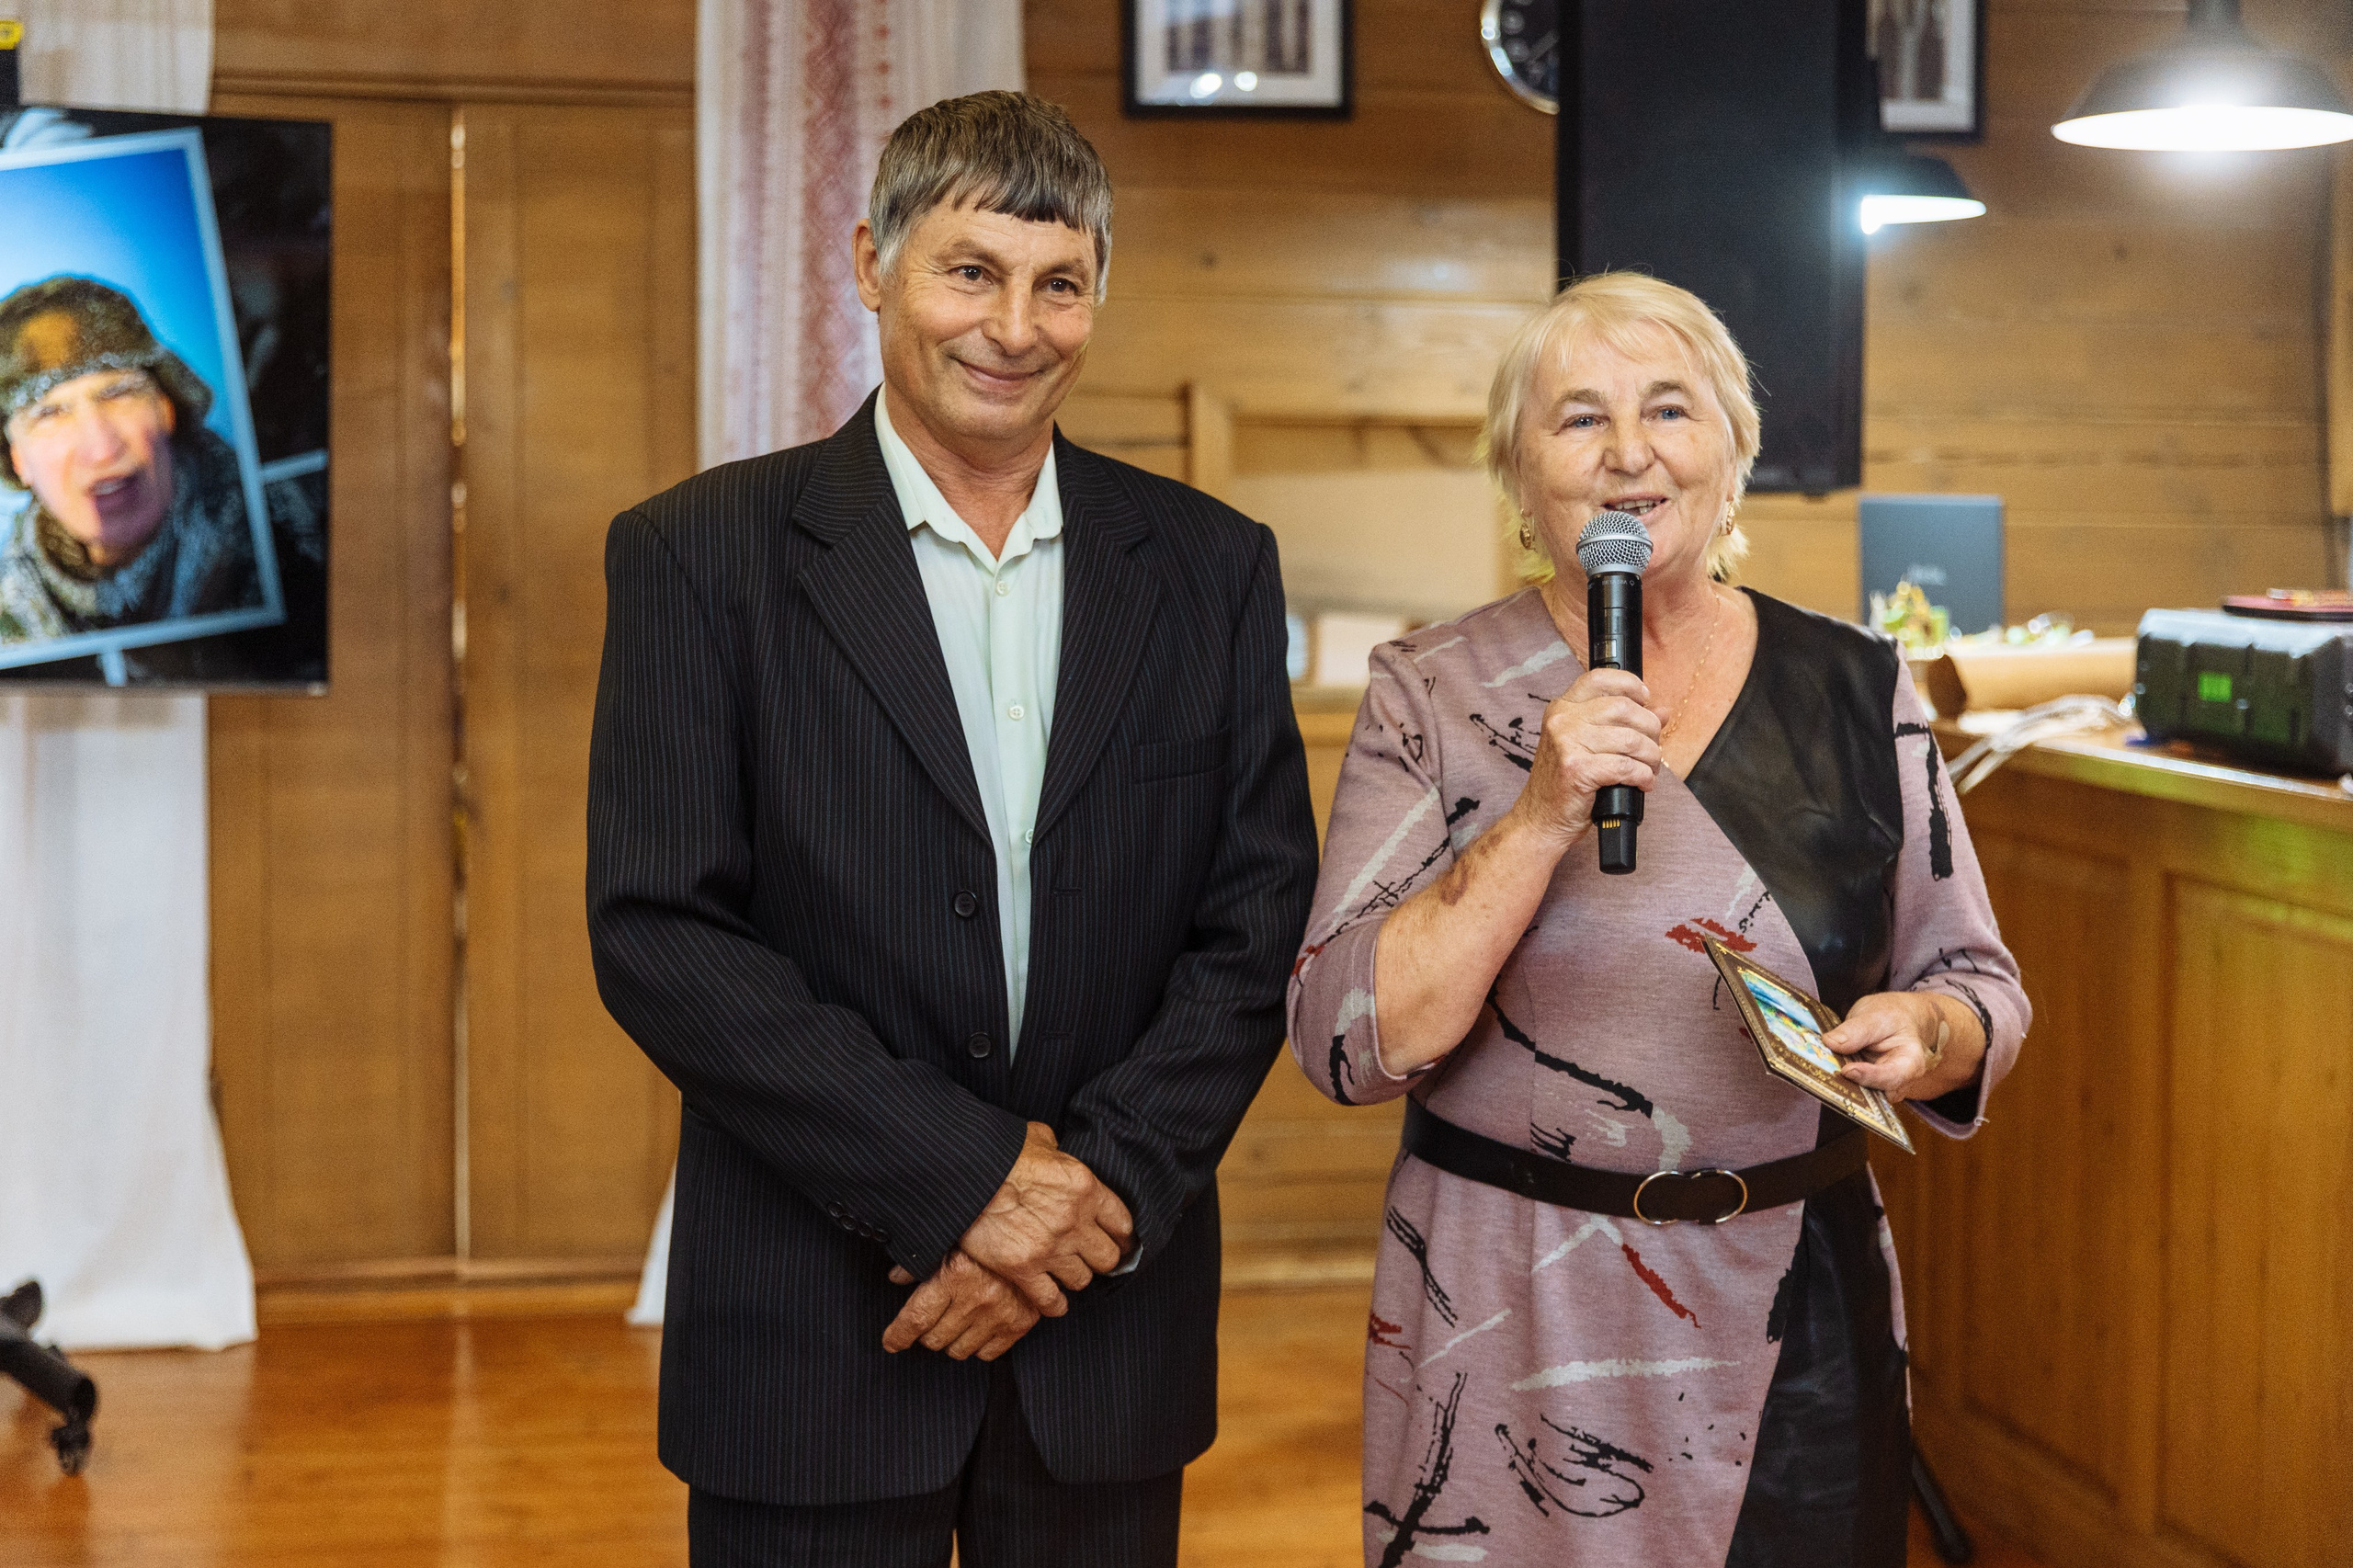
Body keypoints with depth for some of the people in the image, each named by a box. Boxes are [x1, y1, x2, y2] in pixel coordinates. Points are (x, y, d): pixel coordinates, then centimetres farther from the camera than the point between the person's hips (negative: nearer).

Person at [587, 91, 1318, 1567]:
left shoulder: (1211, 565, 5)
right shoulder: (699, 554, -3)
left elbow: (1260, 918, 2)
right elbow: (658, 933, -10)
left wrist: (1102, 1186, -11)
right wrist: (964, 1178, -15)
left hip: (1112, 1323, 2)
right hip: (811, 1336, -2)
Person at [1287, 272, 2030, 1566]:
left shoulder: (1856, 691, 1)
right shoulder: (1429, 695, -4)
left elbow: (1981, 987, 7)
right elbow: (1347, 1042, -12)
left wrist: (1929, 1036, -15)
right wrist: (1541, 818, -21)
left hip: (1796, 1324, 2)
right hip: (1507, 1324, -1)